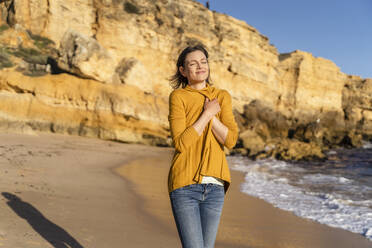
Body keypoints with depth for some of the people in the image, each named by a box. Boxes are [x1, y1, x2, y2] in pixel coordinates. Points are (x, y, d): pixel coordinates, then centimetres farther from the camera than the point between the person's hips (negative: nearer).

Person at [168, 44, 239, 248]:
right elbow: (180, 143, -12)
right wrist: (207, 113, -9)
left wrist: (210, 114, -9)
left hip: (215, 186, 4)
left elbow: (230, 140, -2)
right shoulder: (178, 96, -1)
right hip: (185, 185, -4)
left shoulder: (222, 96, 10)